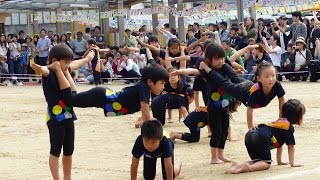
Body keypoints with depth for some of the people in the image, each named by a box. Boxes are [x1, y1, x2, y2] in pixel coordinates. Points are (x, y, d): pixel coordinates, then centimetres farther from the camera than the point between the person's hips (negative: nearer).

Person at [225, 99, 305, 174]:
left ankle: (237, 166, -2)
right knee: (266, 163, 2)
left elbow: (279, 144, 39)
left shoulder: (280, 121, 32)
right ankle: (249, 167, -25)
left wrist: (279, 161, 44)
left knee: (257, 161, 20)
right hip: (261, 139, -8)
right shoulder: (290, 127, 6)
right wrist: (292, 163, 17)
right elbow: (291, 146, 8)